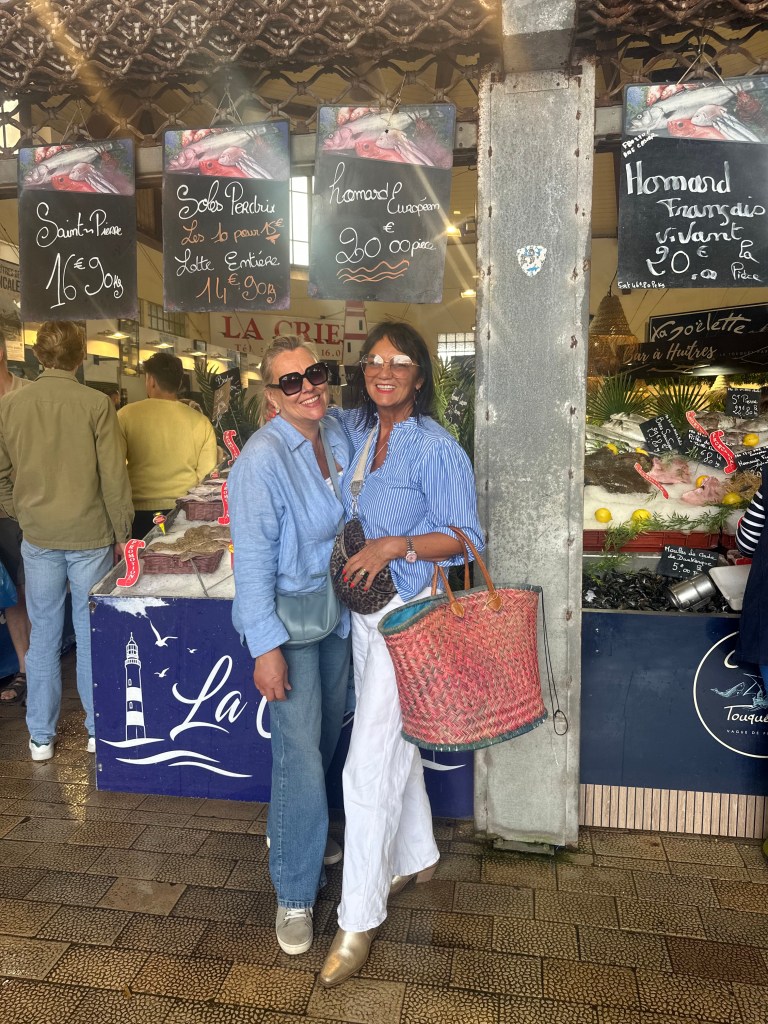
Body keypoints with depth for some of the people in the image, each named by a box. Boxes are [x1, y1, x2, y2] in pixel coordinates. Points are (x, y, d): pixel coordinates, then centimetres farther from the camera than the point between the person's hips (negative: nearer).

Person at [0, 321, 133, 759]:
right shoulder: (97, 404, -11)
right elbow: (114, 477, -10)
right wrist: (123, 533, -1)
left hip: (38, 538, 3)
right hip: (90, 535, -2)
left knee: (43, 636, 12)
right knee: (92, 635, 8)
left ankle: (41, 737, 23)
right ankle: (98, 731, 21)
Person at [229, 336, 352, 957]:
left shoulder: (339, 434, 0)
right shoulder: (263, 457, -20)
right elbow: (254, 558, -21)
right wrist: (266, 647, -21)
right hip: (285, 619, -7)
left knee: (325, 736, 19)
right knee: (300, 750, -2)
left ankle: (291, 835, 45)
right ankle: (295, 893, 19)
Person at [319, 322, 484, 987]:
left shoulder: (437, 449, -14)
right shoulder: (354, 429, 6)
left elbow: (467, 537, -12)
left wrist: (395, 545, -23)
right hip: (363, 610, 7)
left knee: (368, 768, -2)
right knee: (395, 744, 22)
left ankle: (359, 920, 16)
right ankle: (417, 856, 45)